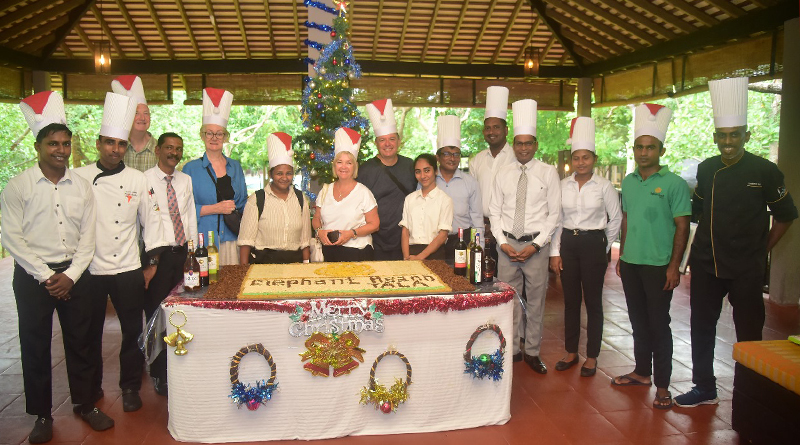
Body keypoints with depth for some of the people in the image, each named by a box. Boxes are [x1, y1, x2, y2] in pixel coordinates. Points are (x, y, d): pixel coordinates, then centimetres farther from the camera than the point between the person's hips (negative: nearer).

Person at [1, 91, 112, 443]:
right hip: (33, 277, -2)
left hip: (74, 275, 2)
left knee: (80, 342, 10)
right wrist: (46, 276, -10)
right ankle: (42, 415, 22)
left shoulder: (82, 187, 4)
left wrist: (70, 275, -6)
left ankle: (85, 404, 26)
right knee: (35, 347, 7)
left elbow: (87, 237, 4)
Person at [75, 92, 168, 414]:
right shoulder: (79, 178, 0)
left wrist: (153, 263, 3)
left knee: (133, 330, 5)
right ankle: (91, 388, 30)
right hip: (88, 269, 0)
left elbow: (150, 219, 5)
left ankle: (130, 387, 22)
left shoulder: (137, 180, 2)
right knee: (90, 331, 11)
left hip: (127, 269, 0)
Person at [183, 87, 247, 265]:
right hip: (202, 242, -3)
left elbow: (244, 203, 19)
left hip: (231, 240, 3)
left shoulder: (235, 167, 13)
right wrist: (214, 208, -12)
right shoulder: (191, 169, 2)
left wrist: (237, 212, 0)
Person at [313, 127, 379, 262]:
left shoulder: (363, 192, -4)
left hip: (356, 253, -3)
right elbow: (316, 219, 16)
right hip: (328, 252, 3)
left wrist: (352, 233, -17)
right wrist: (319, 231, -6)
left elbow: (374, 224, -5)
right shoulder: (325, 191, 9)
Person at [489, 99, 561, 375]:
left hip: (537, 245, -1)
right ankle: (512, 350, 21)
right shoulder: (503, 174, 6)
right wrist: (503, 242, -5)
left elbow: (554, 213, -2)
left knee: (536, 301, 7)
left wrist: (536, 245, -9)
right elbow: (495, 212, 7)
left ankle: (532, 352, 21)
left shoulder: (548, 173, -1)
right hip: (507, 245, 2)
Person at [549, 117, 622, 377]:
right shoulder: (563, 185, 4)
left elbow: (616, 219, 4)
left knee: (593, 302, 4)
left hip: (593, 245, -3)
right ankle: (571, 352, 23)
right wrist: (555, 252, 2)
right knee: (571, 300, 10)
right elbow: (557, 219, 6)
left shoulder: (604, 186, -5)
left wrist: (604, 246, 5)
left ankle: (592, 357, 17)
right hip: (567, 244, 3)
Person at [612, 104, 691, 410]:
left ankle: (662, 386, 12)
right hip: (630, 263, 5)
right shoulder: (628, 182, 8)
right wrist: (621, 254, 13)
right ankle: (642, 372, 30)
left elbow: (682, 226, -9)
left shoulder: (674, 184, -9)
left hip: (658, 267, -5)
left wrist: (674, 266, -13)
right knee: (638, 321, 15)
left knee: (658, 325, 1)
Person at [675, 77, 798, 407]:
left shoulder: (764, 172, -7)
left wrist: (762, 251, 0)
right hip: (706, 265, 4)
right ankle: (705, 389, 28)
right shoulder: (706, 170, 4)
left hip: (746, 269, -4)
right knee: (702, 327, 12)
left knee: (748, 332, 4)